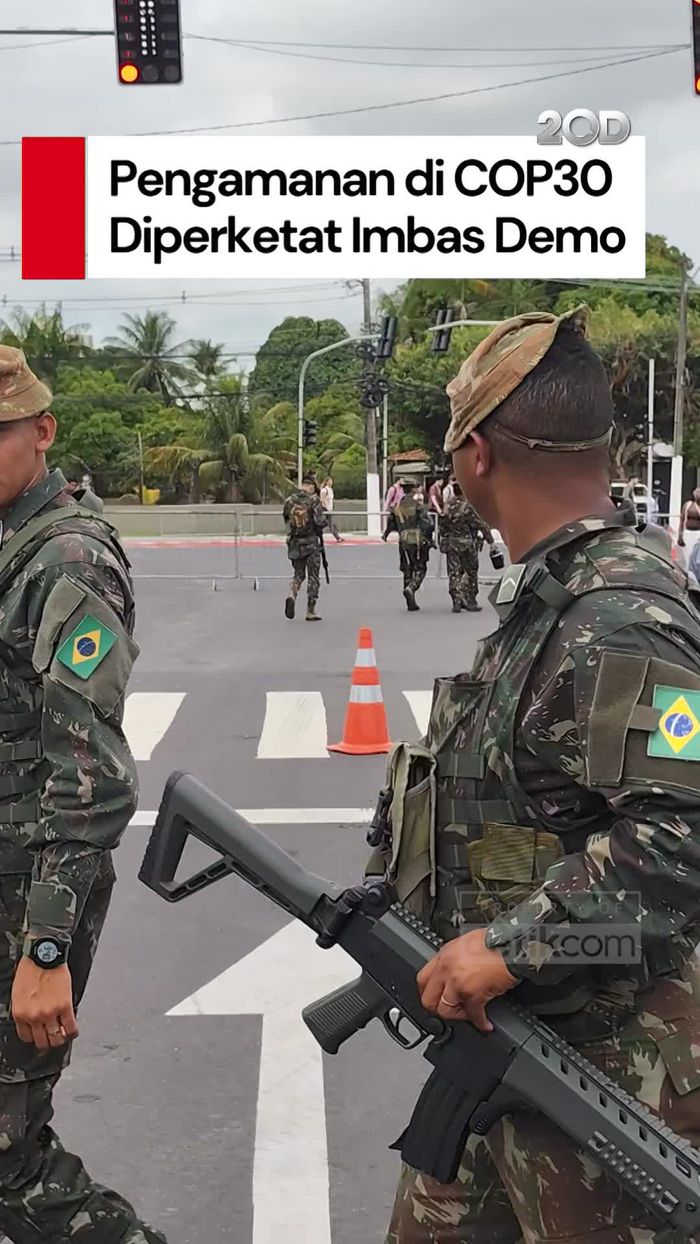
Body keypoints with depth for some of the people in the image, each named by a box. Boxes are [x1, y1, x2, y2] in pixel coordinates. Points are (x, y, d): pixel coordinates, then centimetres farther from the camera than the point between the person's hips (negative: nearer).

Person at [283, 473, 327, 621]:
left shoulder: (289, 501, 2)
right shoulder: (314, 500, -11)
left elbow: (286, 520, 11)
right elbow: (320, 521, -18)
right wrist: (320, 529, 4)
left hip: (294, 543, 4)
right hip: (311, 543, -4)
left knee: (298, 574, 18)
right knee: (313, 577, 7)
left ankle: (291, 595, -11)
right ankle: (310, 611, 7)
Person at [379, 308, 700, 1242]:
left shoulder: (622, 620, -23)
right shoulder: (548, 594, 8)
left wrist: (512, 944, -29)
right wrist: (460, 937, 17)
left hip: (599, 1067, -9)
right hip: (504, 1036, 9)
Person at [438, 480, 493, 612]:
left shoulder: (448, 506, 3)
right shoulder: (469, 506, -13)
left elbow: (442, 526, 9)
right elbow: (481, 524, -11)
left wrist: (443, 542, 20)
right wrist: (490, 540, -2)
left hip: (450, 543, 4)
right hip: (467, 543, -4)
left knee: (454, 573, 5)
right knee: (471, 572, 8)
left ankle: (456, 601, -1)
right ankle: (470, 601, 9)